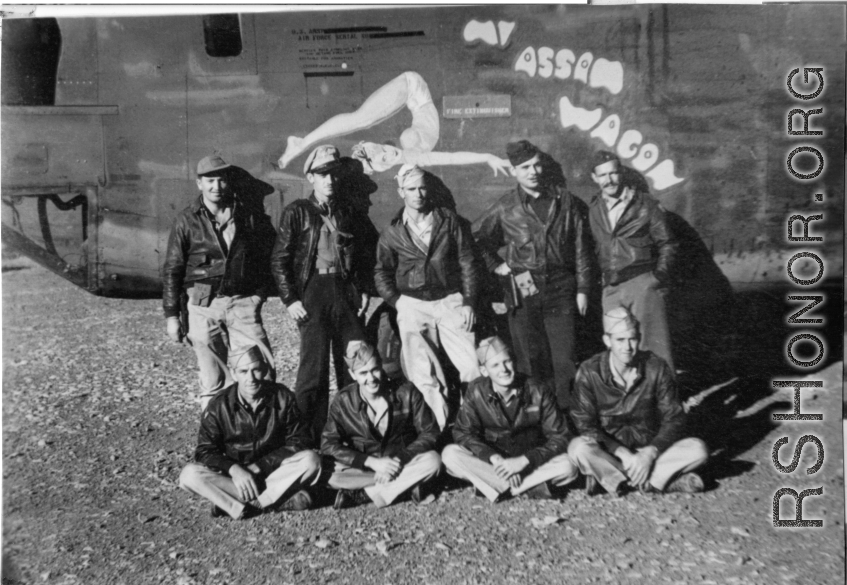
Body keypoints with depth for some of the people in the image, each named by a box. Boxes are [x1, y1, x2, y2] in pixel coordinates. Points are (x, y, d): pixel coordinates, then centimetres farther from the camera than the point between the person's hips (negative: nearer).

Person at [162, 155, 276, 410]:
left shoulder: (251, 215, 4)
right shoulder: (187, 221, 2)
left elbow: (269, 256, 12)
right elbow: (172, 270, 4)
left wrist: (260, 293, 3)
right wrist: (171, 315, 1)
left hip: (242, 302, 1)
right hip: (203, 305, 0)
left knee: (263, 371, -8)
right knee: (212, 380, 6)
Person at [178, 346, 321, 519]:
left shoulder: (282, 397, -9)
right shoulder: (219, 406, -10)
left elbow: (295, 442, -6)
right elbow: (205, 451, -7)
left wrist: (259, 467, -16)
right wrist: (234, 469, -26)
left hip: (273, 469, 0)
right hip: (234, 472, 1)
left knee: (311, 460, -27)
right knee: (189, 475, -27)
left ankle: (240, 505, -26)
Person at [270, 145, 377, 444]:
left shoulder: (351, 213, 13)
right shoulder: (297, 212, 5)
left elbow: (367, 256, 19)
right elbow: (279, 260, 1)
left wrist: (365, 291, 7)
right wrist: (290, 299, -7)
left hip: (347, 293, 3)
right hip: (312, 292, -3)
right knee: (314, 369, -6)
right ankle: (306, 441, 4)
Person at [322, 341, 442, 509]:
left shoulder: (406, 392, -13)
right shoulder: (343, 401, -12)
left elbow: (429, 432, -9)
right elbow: (328, 445, -13)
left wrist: (400, 459, -22)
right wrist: (372, 462, -22)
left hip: (403, 462, 1)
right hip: (364, 467, -1)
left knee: (432, 460, -29)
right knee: (333, 476, -29)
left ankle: (361, 494, -22)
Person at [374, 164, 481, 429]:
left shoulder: (450, 221, 6)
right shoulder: (392, 233, 7)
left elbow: (467, 263, 6)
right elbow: (381, 272, 13)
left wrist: (468, 302, -1)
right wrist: (398, 302, -1)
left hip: (451, 301, 0)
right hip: (413, 305, 0)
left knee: (474, 367, -7)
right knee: (423, 376, -9)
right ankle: (439, 428, 1)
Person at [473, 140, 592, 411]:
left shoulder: (565, 200, 4)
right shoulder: (505, 208, 2)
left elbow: (581, 246, 5)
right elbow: (475, 238, 13)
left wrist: (582, 288, 3)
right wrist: (496, 265, 5)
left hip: (561, 289, 0)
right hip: (523, 290, 0)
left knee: (564, 360, 2)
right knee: (531, 360, 6)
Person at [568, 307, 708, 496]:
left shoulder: (657, 368, -8)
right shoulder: (589, 372, -12)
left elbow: (674, 419, -6)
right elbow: (586, 425, -13)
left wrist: (650, 453, -21)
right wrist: (624, 455, -23)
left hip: (650, 449, 2)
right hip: (610, 450, -2)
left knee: (698, 449, -22)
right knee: (578, 448, -33)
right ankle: (666, 481, -26)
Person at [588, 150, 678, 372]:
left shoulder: (645, 204, 1)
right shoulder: (594, 210, 12)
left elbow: (667, 244, 4)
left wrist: (660, 274, -7)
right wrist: (604, 275, 11)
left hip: (643, 282, -4)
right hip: (611, 288, 4)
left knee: (652, 342, -7)